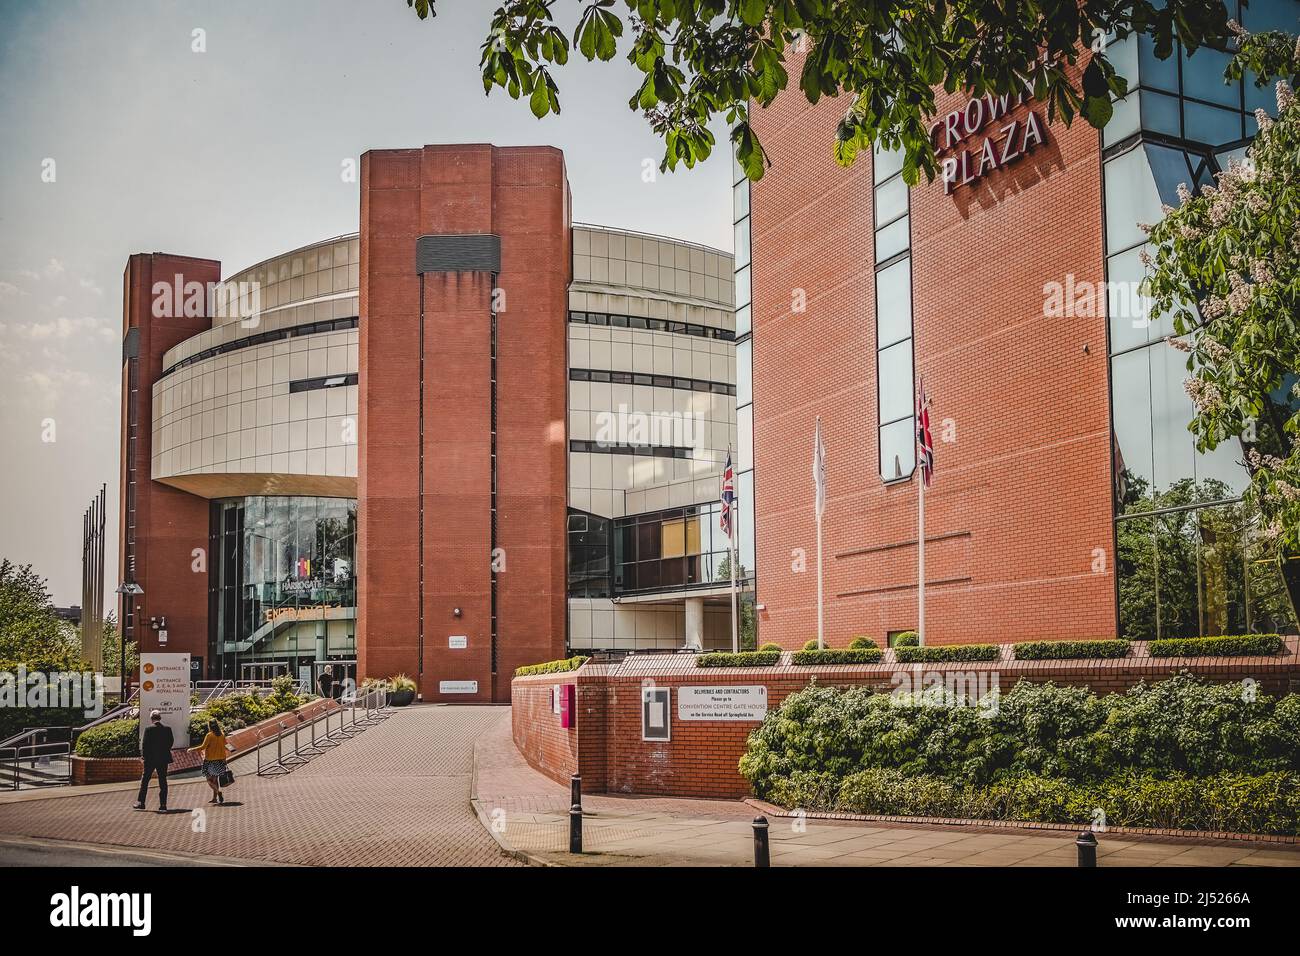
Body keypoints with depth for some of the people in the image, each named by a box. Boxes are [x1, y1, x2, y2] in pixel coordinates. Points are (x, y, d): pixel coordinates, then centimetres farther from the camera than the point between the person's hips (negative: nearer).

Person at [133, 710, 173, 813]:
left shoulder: (149, 729, -10)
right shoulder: (167, 728, 0)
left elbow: (144, 744, -10)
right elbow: (171, 742, 5)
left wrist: (143, 755, 4)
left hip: (150, 759, -3)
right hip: (163, 758, 3)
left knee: (144, 781, 12)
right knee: (163, 781, 5)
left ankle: (141, 803, 17)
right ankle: (163, 805, 2)